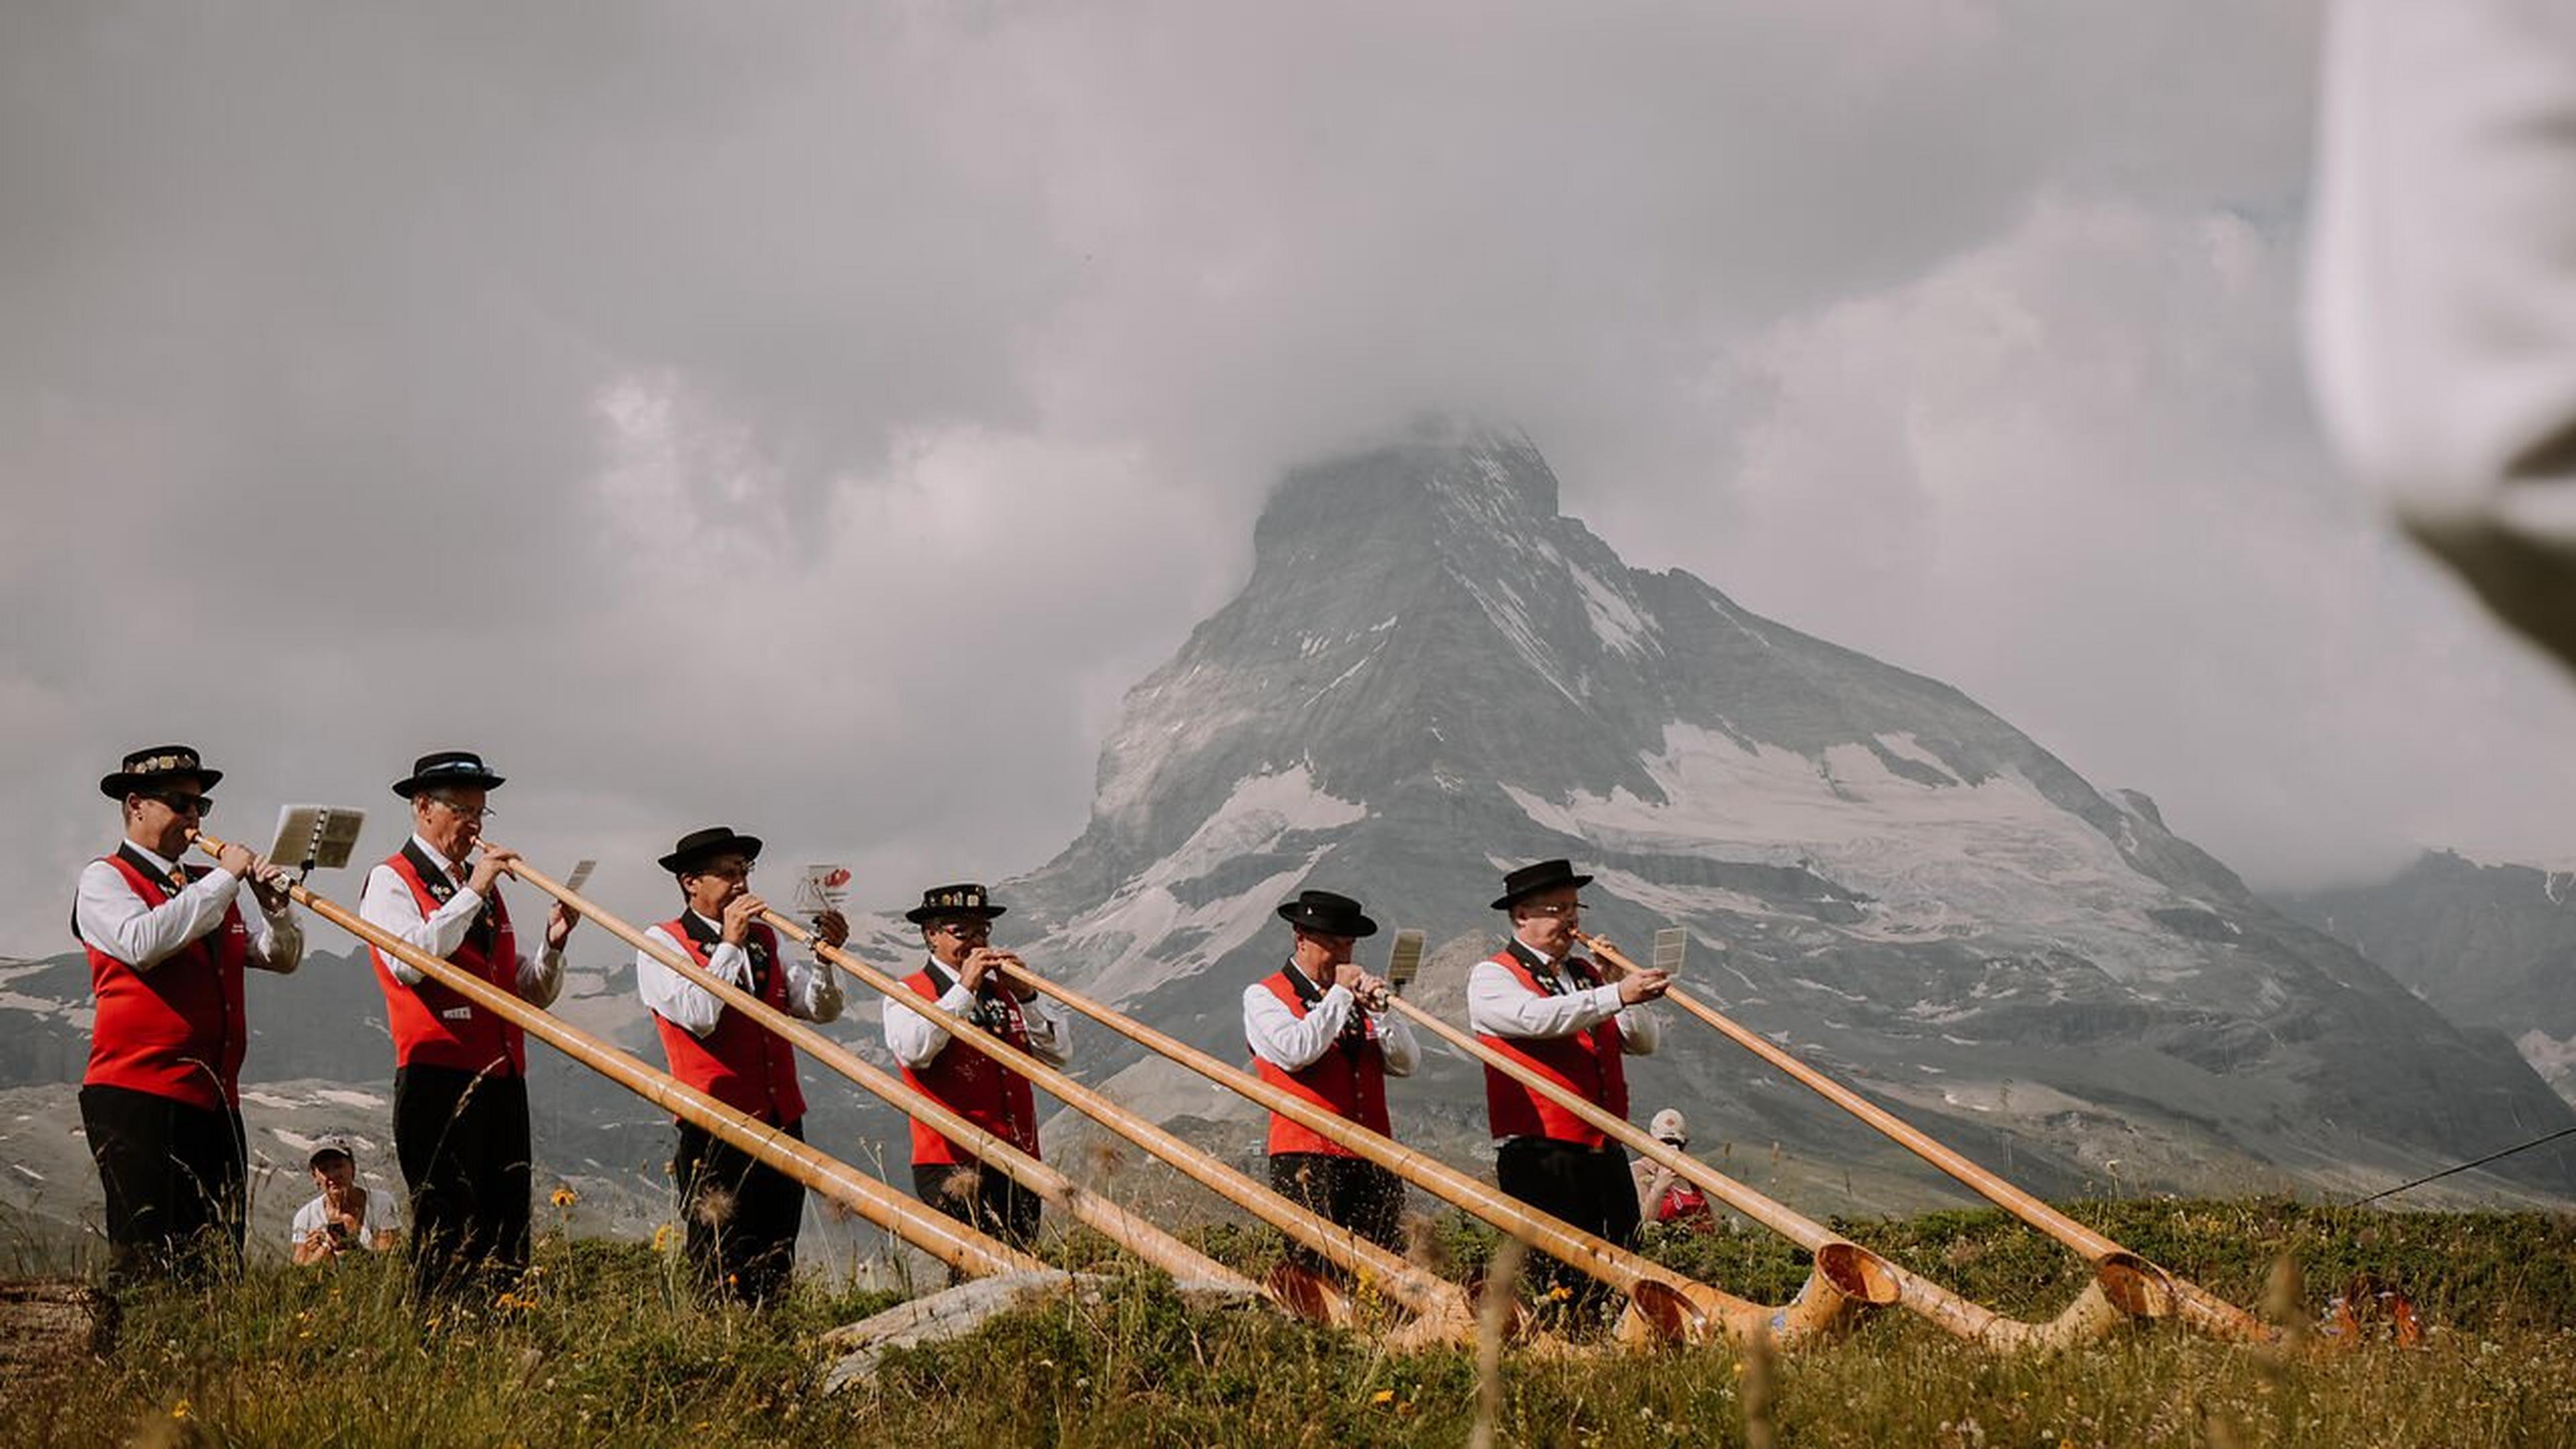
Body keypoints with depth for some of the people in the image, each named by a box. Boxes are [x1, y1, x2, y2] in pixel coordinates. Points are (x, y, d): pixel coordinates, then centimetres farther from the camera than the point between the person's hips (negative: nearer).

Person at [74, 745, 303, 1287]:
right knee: (145, 1265, -10)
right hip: (136, 1096, -7)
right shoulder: (105, 878, 2)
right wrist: (223, 880, -13)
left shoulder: (208, 886, 21)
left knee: (219, 1265, 2)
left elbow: (283, 958, 19)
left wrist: (275, 910, -2)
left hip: (214, 1100, 7)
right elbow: (142, 943, -19)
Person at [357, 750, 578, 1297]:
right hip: (439, 1081, -7)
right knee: (448, 1237, -7)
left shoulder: (485, 886, 22)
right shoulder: (390, 881, 2)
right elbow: (408, 960, -19)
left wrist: (552, 945, 3)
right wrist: (471, 894, -16)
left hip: (503, 1081, 7)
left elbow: (531, 995, 22)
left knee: (507, 1237, 3)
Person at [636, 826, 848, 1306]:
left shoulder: (765, 939, 17)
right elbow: (699, 1015, -16)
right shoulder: (662, 943, 0)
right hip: (715, 1129, -6)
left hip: (782, 1122, 6)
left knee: (776, 1275, 7)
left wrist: (823, 956, -5)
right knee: (720, 1277, -7)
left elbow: (821, 1009, 11)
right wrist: (729, 945, -12)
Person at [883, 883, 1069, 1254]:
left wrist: (1025, 997, -5)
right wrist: (964, 990, -15)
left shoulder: (1003, 990, 18)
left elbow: (1059, 1053, 9)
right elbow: (913, 1051, -18)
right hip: (950, 1165, -5)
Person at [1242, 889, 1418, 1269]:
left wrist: (1379, 1011, -4)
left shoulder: (1357, 995, 21)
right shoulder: (1262, 996, 6)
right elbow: (1295, 1052, -14)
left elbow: (1406, 1063, 12)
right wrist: (1339, 994, -6)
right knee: (1317, 1272, -12)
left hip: (1372, 1158, 5)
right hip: (1306, 1160, -5)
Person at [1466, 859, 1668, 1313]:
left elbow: (1645, 1042, 16)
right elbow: (1536, 1017, -20)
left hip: (1605, 1152, 6)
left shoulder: (1587, 974, 21)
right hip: (1539, 1154, -6)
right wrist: (1616, 995, -27)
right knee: (1558, 1281, -10)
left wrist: (1614, 980, 2)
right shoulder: (1492, 977, 1)